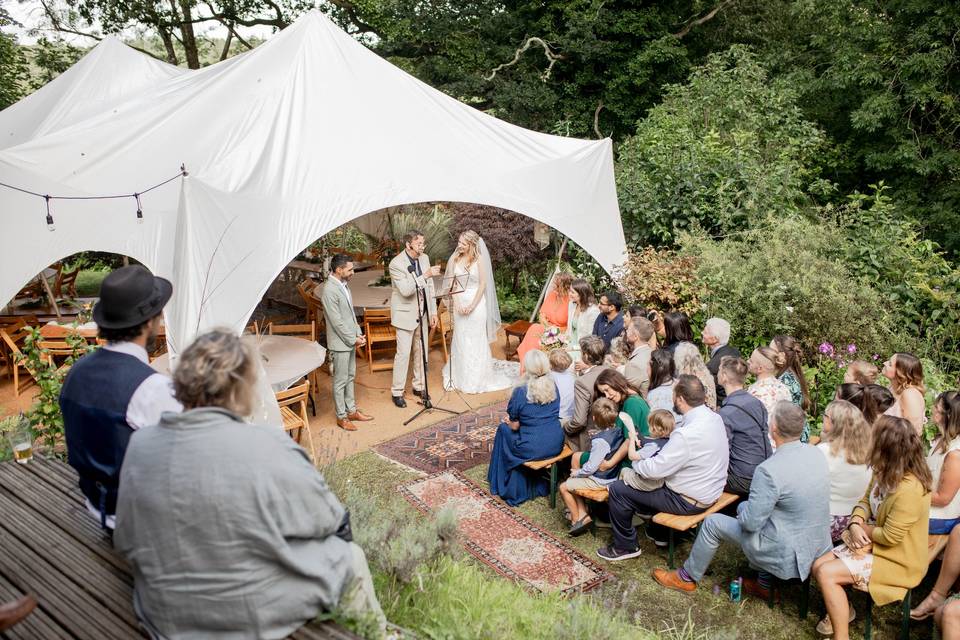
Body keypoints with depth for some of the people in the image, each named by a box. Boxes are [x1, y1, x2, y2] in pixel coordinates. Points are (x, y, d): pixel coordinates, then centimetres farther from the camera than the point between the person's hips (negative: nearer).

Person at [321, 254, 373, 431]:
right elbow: (337, 322, -22)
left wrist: (358, 334, 6)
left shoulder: (343, 285, 6)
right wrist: (353, 339, -15)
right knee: (341, 381, 3)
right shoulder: (329, 291, -23)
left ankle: (351, 410, 30)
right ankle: (341, 417, 14)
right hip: (340, 343, -9)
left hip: (351, 340, 9)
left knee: (350, 377, 18)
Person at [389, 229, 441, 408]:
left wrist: (433, 312, 7)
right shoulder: (396, 264, -18)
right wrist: (426, 275, -35)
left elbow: (429, 287, 8)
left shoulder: (424, 258, 2)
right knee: (403, 353, -2)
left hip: (423, 313, 6)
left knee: (421, 351, 14)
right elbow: (406, 290, -29)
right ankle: (397, 392, 11)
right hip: (405, 314, -6)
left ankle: (419, 386, 29)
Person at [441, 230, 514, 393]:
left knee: (476, 341, 4)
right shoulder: (454, 258, 1)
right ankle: (461, 377, 19)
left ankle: (476, 379, 15)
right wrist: (457, 304, -9)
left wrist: (472, 305, -13)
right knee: (460, 340, 8)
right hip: (459, 303, 3)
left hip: (476, 303, -3)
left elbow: (483, 284, -8)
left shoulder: (479, 259, -7)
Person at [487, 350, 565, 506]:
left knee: (503, 429, 22)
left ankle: (512, 489, 35)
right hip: (556, 446, 5)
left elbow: (515, 426, -9)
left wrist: (508, 421, 15)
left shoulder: (520, 392, -18)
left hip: (533, 450, -5)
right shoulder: (553, 386, -2)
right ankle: (540, 485, 44)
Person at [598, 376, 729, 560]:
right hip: (710, 490, 9)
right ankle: (659, 532, 40)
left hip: (690, 501, -9)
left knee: (617, 490, -1)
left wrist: (633, 463, -6)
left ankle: (625, 546, 16)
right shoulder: (714, 417, -4)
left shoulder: (687, 434, -33)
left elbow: (655, 469, -26)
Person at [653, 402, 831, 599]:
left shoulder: (769, 470, -28)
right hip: (819, 545, 7)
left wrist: (742, 507, 1)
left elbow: (750, 521, -21)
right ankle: (765, 585, 34)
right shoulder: (814, 453, -4)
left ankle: (687, 578, 29)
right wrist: (750, 505, 13)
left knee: (712, 522, 6)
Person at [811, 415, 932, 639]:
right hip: (873, 544, 8)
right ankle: (841, 611, 22)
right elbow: (866, 501, 7)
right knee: (818, 566, -1)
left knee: (826, 573, -18)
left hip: (897, 561, -8)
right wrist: (855, 524, -13)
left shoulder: (909, 490, -32)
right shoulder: (884, 473, -4)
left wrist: (862, 528, -9)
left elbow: (890, 537, -27)